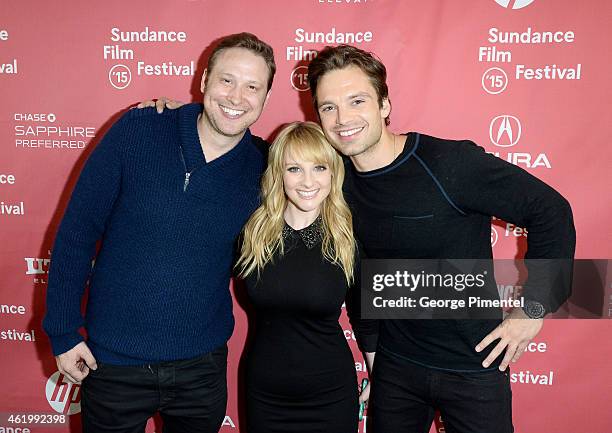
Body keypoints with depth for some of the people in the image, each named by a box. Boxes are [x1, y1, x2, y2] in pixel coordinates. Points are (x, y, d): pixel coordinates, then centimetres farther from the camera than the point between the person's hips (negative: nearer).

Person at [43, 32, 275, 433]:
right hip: (113, 361, -1)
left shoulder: (264, 166, -8)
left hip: (203, 367, 2)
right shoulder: (137, 131, -13)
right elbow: (77, 231, -7)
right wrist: (63, 331, -5)